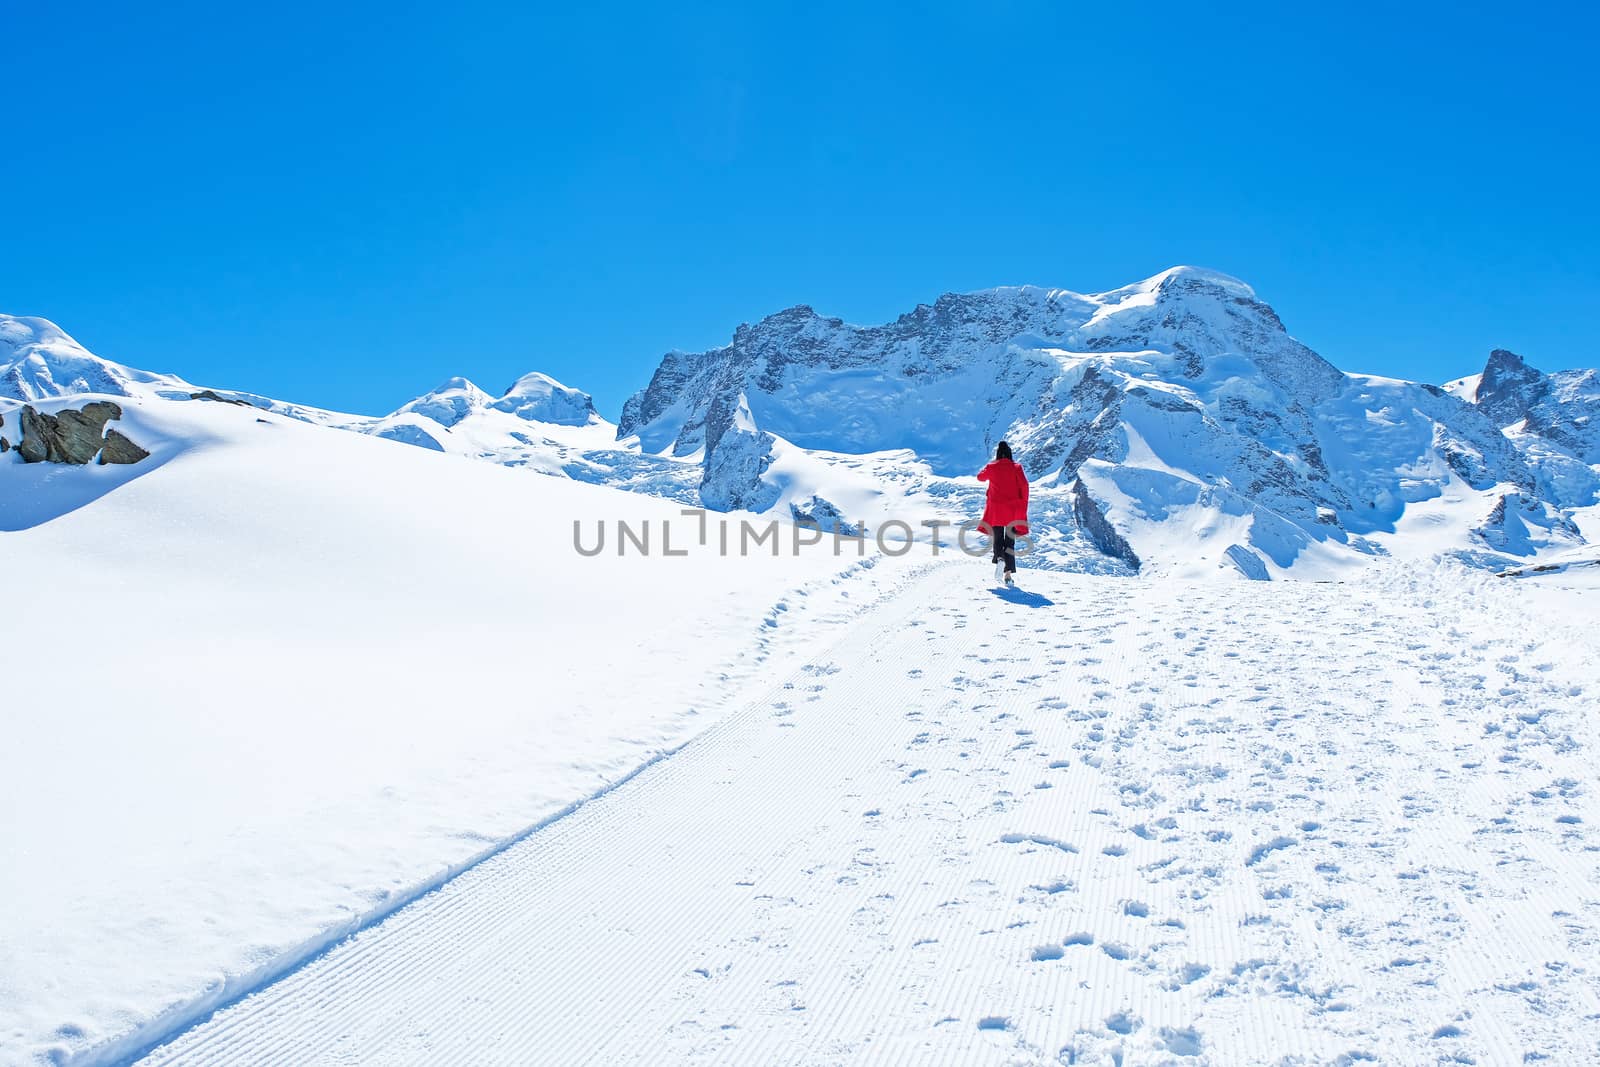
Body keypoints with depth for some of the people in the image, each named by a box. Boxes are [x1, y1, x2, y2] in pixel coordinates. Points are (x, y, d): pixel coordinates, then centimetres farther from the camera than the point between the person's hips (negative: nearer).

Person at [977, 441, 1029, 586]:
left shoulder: (992, 467, 2)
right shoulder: (1016, 467, -1)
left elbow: (980, 477, 21)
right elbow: (1024, 485, -10)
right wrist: (1024, 505, -1)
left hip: (996, 508, 0)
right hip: (1013, 509, 0)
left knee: (997, 538, 9)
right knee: (1010, 541, 7)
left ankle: (1000, 558, -25)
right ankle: (1008, 574, -1)